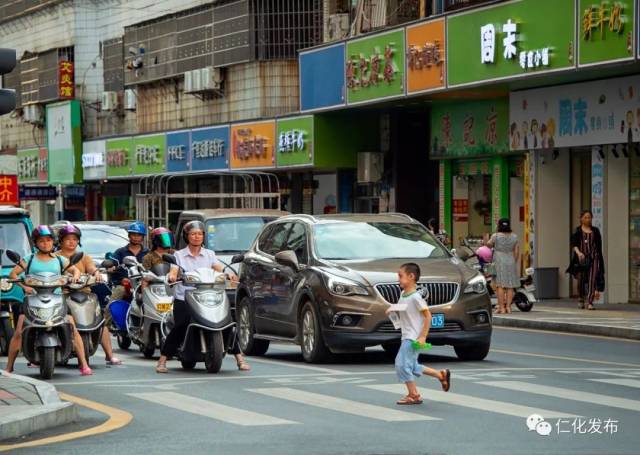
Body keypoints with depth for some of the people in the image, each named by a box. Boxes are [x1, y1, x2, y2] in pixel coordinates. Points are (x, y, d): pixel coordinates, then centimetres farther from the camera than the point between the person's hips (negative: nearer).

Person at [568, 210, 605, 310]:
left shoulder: (595, 231, 11)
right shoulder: (577, 231, 5)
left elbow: (599, 247, 13)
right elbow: (573, 244, -8)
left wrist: (600, 259, 10)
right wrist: (578, 252, -27)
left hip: (593, 258, 1)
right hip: (581, 258, -1)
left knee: (592, 280, -12)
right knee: (581, 280, 4)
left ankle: (590, 302, -16)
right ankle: (582, 299, 28)